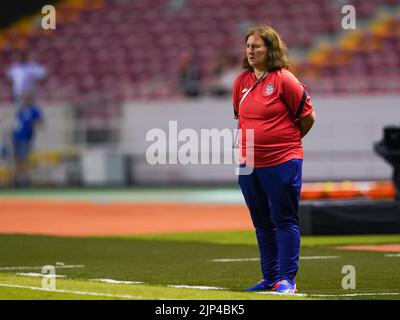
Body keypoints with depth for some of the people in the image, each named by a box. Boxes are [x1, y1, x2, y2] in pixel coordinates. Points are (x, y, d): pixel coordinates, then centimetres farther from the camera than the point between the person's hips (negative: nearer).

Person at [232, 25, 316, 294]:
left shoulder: (284, 80, -10)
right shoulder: (242, 81, 7)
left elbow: (308, 117, -3)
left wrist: (287, 141, 8)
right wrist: (251, 141, 15)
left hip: (282, 162, -7)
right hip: (249, 162, 7)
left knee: (285, 220, -3)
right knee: (262, 223, 13)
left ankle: (287, 279, 1)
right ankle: (270, 278, 22)